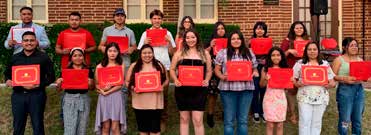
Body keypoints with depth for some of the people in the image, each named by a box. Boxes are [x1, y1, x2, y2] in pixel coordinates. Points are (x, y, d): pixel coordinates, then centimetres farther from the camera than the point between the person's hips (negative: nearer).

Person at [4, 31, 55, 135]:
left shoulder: (43, 57, -1)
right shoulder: (15, 57, 10)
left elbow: (51, 77, -4)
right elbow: (7, 73, 22)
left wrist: (38, 85, -17)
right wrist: (8, 80, -1)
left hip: (36, 95, -3)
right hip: (18, 95, 3)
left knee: (38, 126, 6)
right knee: (17, 126, 11)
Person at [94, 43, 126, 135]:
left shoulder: (121, 65, 3)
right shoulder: (100, 66, 6)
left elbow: (120, 85, -4)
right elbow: (97, 84, 5)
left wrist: (107, 92, -12)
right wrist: (103, 89, -15)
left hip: (116, 96, -1)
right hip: (103, 98, 1)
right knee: (105, 127, 3)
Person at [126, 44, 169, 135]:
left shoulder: (159, 65, 8)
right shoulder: (134, 66, 6)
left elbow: (166, 80, 10)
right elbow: (127, 82, 8)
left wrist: (161, 86, -9)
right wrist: (133, 88, -11)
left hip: (155, 102, 0)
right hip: (140, 103, 1)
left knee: (155, 127, 0)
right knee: (142, 127, 8)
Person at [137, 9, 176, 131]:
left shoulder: (167, 33, 10)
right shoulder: (146, 33, 8)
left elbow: (171, 52, 10)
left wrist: (169, 41, -5)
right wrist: (145, 43, -9)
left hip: (164, 67, 1)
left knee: (164, 94, 1)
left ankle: (163, 120, 10)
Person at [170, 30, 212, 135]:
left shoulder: (204, 53, 9)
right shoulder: (179, 53, 7)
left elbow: (209, 71, 13)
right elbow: (172, 69, 10)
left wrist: (206, 80, -6)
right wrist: (175, 80, -8)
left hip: (199, 90, -1)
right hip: (182, 89, 1)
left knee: (198, 120, -5)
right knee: (184, 119, 9)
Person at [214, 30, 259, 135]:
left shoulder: (249, 53, 11)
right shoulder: (222, 53, 4)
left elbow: (254, 68, 16)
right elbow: (217, 69, 5)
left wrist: (255, 73, -7)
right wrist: (222, 76, -14)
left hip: (246, 89, 2)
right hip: (228, 89, -2)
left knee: (243, 120, 9)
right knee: (229, 121, 3)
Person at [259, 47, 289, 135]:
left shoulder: (285, 69, 5)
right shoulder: (265, 69, 1)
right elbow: (261, 85, 2)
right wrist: (265, 79, -17)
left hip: (281, 98, 1)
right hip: (269, 98, -1)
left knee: (280, 125, 6)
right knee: (270, 124, 3)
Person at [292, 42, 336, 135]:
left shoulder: (325, 64, 9)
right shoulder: (299, 63, 3)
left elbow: (332, 82, 9)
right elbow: (292, 80, 2)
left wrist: (329, 85, -13)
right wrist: (298, 84, -18)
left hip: (321, 98, 2)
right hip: (304, 97, -2)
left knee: (316, 123, 8)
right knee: (304, 122, -5)